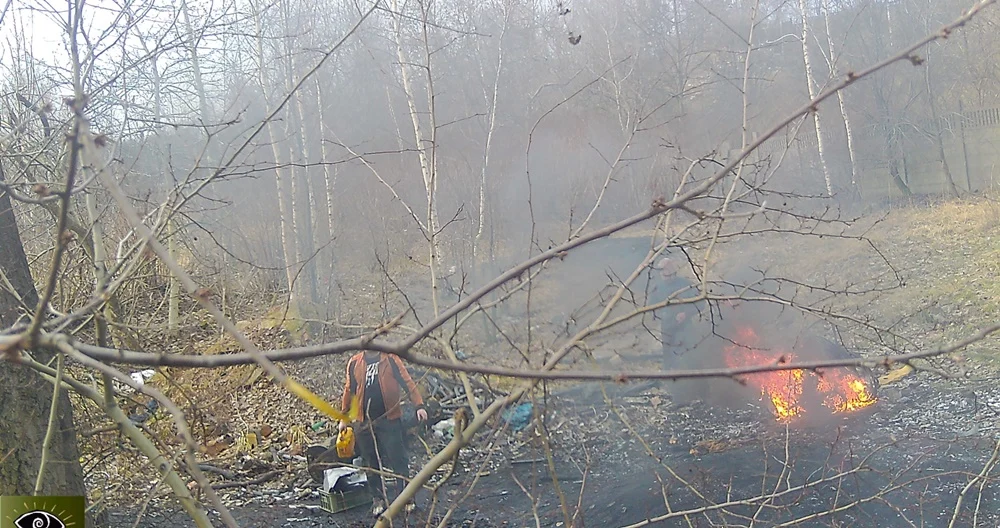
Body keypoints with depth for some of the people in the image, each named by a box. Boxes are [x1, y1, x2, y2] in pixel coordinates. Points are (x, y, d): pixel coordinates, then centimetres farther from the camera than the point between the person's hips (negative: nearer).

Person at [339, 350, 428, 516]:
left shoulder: (390, 359, -3)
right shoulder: (354, 362, 5)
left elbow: (407, 382, -8)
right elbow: (349, 390, 12)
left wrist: (419, 405, -17)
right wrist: (344, 418, 14)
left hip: (390, 419, -3)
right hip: (365, 422, 3)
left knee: (398, 459, -1)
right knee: (371, 462, 11)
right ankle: (377, 498, 25)